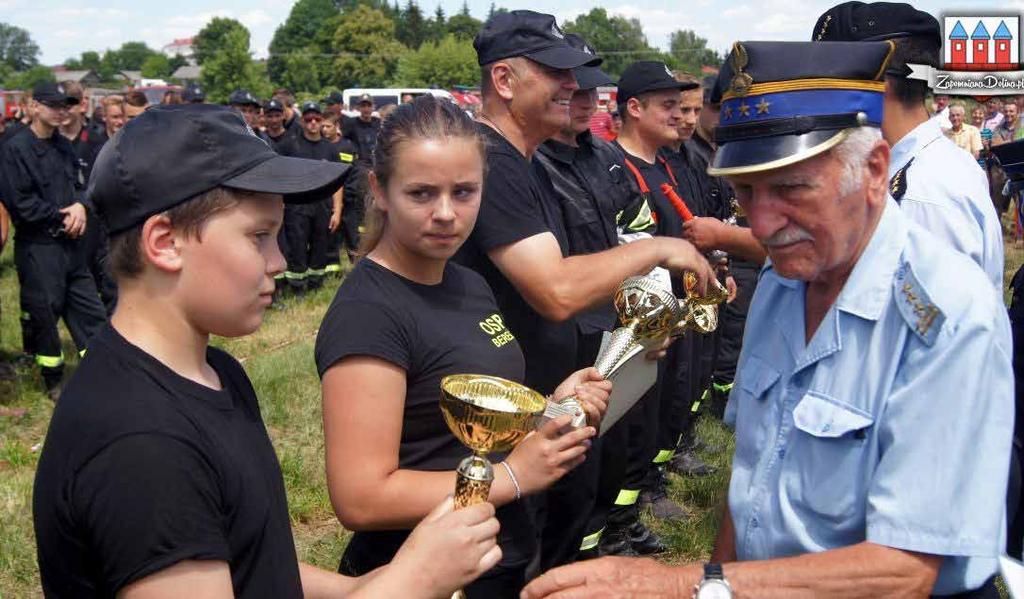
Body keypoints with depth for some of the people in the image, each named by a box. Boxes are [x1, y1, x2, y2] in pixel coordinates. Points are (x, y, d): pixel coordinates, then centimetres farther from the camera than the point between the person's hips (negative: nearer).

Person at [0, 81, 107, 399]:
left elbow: (79, 184, 17)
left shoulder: (64, 146, 11)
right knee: (43, 313, 4)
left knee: (88, 307, 8)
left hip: (70, 242, 7)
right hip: (37, 246, -6)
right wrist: (62, 218, -12)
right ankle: (54, 381, 20)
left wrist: (81, 206, -6)